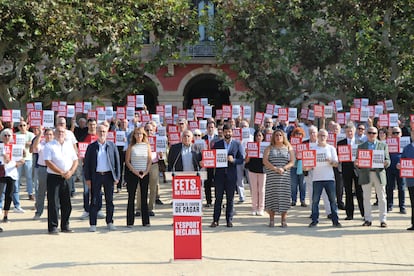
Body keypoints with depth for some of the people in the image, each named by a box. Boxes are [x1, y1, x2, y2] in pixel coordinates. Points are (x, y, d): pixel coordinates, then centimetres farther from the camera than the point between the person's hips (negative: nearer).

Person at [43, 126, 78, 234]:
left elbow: (75, 160, 12)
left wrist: (70, 172, -7)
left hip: (67, 178, 4)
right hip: (53, 177, -4)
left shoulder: (69, 145, 13)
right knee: (53, 203, -4)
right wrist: (61, 173, -15)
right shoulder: (49, 146, -2)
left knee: (67, 203, 7)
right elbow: (48, 162, -11)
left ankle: (65, 226, 17)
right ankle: (52, 227, 2)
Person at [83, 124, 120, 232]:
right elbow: (86, 163, 3)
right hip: (96, 175, -1)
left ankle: (110, 222, 17)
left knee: (109, 200, 7)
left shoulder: (112, 146, 6)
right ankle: (92, 224, 5)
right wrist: (87, 178, -3)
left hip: (109, 175, 1)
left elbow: (117, 161, 7)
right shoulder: (91, 147, 2)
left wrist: (117, 177, 1)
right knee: (94, 201, 0)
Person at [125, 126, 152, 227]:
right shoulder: (131, 146, 1)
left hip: (145, 173, 2)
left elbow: (150, 160, 5)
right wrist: (135, 171, -12)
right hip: (132, 173, -2)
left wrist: (146, 171, -8)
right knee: (131, 197, 0)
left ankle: (146, 221, 9)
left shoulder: (147, 145, 6)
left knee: (144, 197, 5)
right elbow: (127, 161, -2)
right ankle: (130, 221, 4)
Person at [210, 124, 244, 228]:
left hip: (231, 174, 0)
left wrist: (233, 160, -16)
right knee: (218, 198, 1)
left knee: (230, 198, 4)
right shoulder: (217, 144, 8)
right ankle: (215, 220, 5)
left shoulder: (237, 144, 6)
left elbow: (242, 159, 2)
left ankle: (229, 220, 12)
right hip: (219, 174, 0)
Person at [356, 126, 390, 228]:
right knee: (366, 198, 4)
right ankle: (368, 219, 11)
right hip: (365, 174, 1)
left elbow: (388, 161, 6)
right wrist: (356, 163, -15)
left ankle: (383, 220, 6)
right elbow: (358, 161, 8)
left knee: (382, 198, 1)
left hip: (379, 174, -1)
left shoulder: (383, 146, 10)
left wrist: (385, 163, -17)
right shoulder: (361, 146, 12)